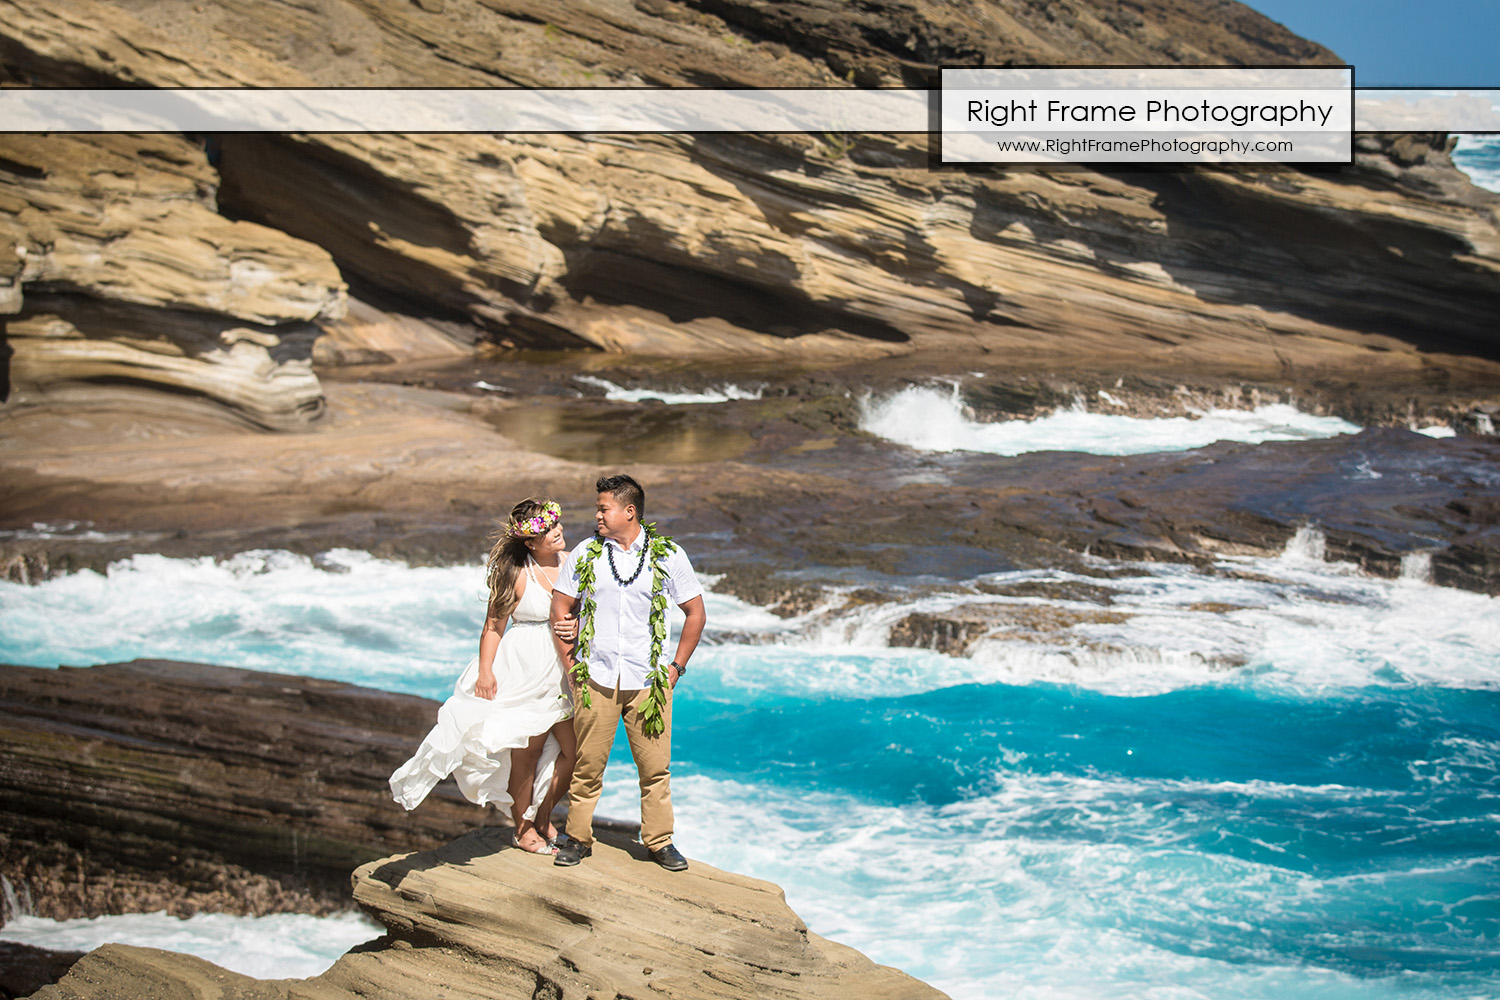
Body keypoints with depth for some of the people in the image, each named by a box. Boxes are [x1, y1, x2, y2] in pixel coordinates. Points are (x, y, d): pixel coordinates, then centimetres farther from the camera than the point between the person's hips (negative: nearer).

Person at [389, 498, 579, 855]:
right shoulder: (516, 574, -10)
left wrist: (575, 626, -9)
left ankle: (543, 815, 29)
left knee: (575, 751, 4)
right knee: (527, 753, 4)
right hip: (524, 670, -5)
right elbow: (494, 625, -7)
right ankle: (522, 828, 25)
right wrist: (485, 671, -13)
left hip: (564, 671, 5)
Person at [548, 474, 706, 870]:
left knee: (655, 766, 2)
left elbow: (695, 613, 8)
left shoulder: (668, 555, 1)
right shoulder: (585, 554, 3)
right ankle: (578, 838, 16)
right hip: (595, 678, 1)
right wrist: (570, 665, 4)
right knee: (588, 764, 3)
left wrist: (676, 667, 4)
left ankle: (659, 841, 14)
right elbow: (560, 608, 10)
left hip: (648, 681, 0)